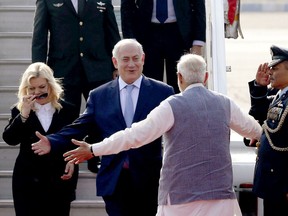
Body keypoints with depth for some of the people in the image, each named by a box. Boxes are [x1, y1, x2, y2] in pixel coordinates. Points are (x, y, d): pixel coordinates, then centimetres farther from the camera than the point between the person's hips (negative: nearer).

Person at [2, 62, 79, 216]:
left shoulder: (67, 110, 3)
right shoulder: (19, 111, 3)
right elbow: (9, 139, -11)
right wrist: (24, 114, -20)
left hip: (60, 180, 0)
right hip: (28, 180, 0)